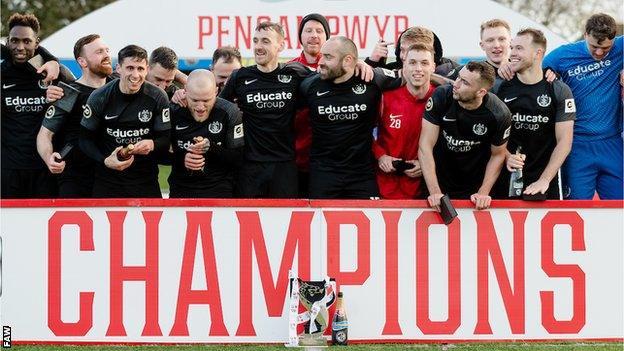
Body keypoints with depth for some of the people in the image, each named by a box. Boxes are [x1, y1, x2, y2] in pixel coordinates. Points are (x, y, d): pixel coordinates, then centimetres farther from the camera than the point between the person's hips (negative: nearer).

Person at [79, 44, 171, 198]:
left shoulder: (157, 97, -4)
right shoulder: (99, 97, -6)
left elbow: (166, 139, 0)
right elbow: (85, 139, 0)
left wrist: (152, 145, -23)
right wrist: (105, 161, -18)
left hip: (146, 180, 1)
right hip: (107, 179, -1)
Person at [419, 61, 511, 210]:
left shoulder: (499, 114, -21)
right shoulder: (441, 96, -21)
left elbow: (497, 155, -5)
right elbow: (426, 146, -21)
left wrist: (483, 193, -14)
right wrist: (435, 192, -26)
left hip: (474, 188, 0)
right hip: (439, 183, 0)